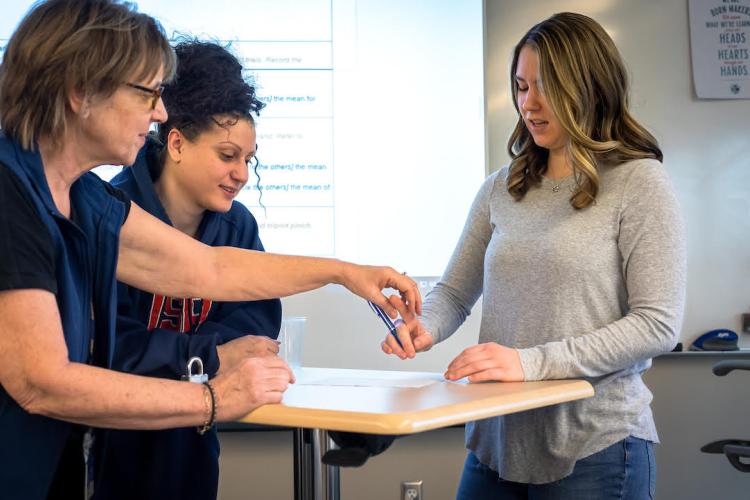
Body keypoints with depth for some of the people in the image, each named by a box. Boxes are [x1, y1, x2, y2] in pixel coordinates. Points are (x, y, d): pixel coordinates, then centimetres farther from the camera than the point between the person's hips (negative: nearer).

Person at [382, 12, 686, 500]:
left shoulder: (639, 182, -6)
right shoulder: (501, 189, 9)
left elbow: (658, 324, -13)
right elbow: (455, 292, 12)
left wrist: (533, 361, -21)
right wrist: (425, 328, -12)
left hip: (593, 445, -4)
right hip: (496, 439, 5)